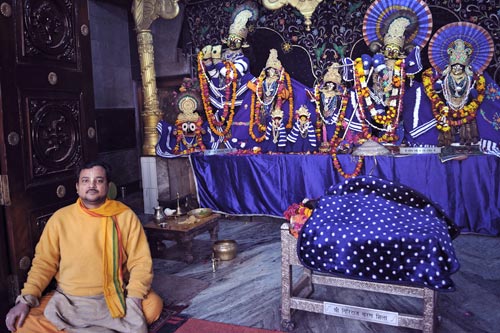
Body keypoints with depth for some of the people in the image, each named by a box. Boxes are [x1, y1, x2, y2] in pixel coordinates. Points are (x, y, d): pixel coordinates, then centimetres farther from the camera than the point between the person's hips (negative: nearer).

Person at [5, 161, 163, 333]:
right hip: (67, 301, 1)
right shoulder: (60, 217, 0)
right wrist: (25, 299, -11)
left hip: (114, 298, -1)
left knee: (154, 304, -25)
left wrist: (133, 299, -19)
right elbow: (44, 262, 2)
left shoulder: (125, 216, -5)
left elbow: (141, 261, -6)